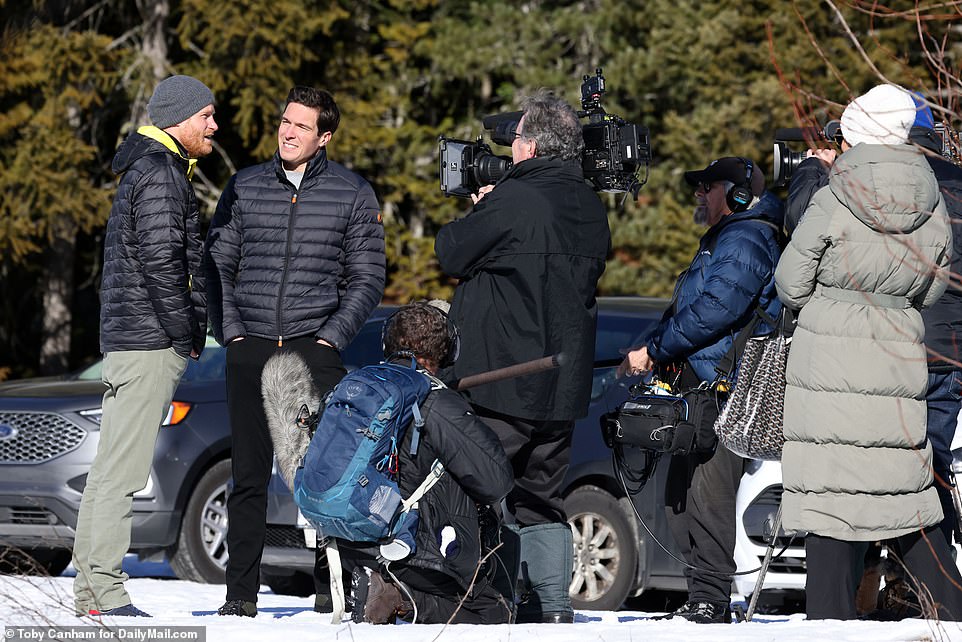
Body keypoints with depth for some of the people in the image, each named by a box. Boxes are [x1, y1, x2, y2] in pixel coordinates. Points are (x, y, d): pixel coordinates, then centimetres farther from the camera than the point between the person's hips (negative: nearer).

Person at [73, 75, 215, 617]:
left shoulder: (150, 170, 21)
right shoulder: (161, 174, -12)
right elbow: (161, 261, -20)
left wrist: (187, 333, 16)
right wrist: (186, 334, -13)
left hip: (129, 341, 11)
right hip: (151, 343, -11)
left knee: (113, 466, 11)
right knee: (124, 470, -11)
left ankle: (91, 587, 14)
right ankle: (106, 592, -12)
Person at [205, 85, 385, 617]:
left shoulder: (353, 194, 5)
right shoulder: (244, 187, 9)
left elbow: (367, 277, 6)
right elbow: (217, 264, 12)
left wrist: (333, 336, -5)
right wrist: (229, 331, 0)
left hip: (316, 349, -2)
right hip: (250, 350, 2)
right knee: (249, 476, 2)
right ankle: (241, 592, 5)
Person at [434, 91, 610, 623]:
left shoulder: (513, 200, -15)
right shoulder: (590, 209, 10)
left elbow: (451, 253, -7)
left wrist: (477, 210, 13)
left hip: (500, 380, -7)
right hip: (563, 387, 7)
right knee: (541, 498, 13)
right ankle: (552, 607, 9)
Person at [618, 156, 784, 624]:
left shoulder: (746, 240, -10)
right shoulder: (721, 240, 26)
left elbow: (714, 310, -21)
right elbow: (687, 310, 26)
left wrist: (654, 350, -14)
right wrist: (654, 350, 10)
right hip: (700, 385, 11)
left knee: (708, 493, -14)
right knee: (682, 493, 12)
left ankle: (711, 602, -15)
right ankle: (701, 599, 16)